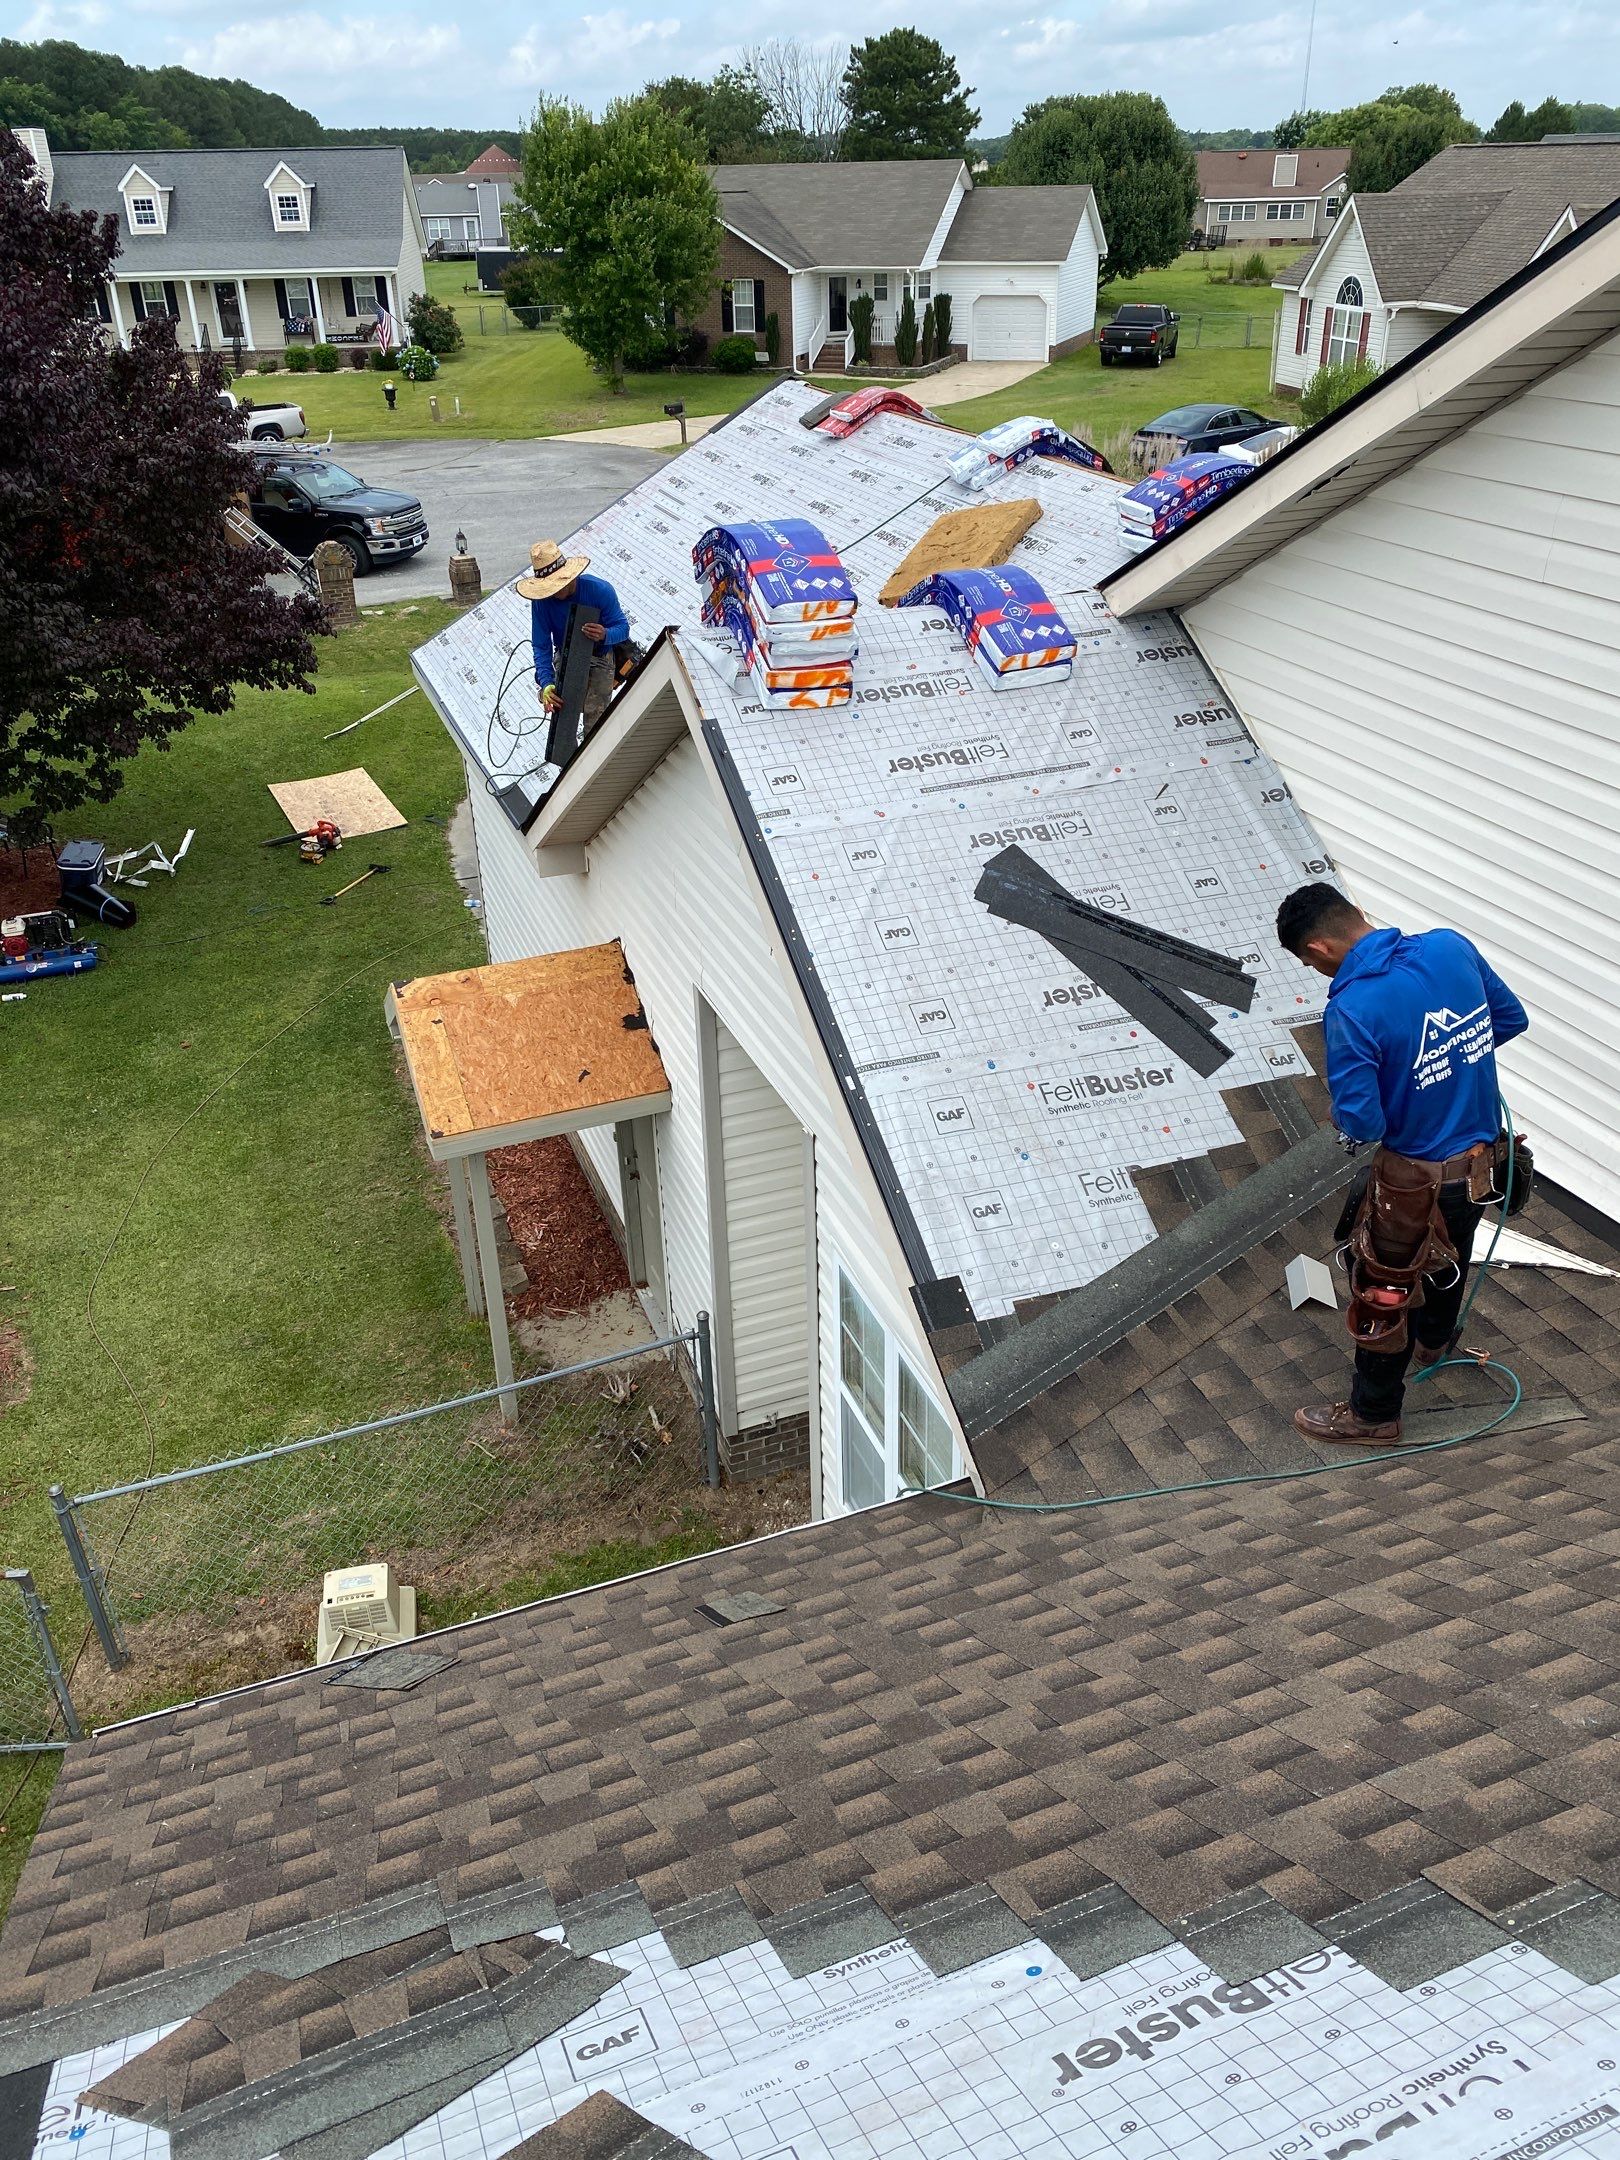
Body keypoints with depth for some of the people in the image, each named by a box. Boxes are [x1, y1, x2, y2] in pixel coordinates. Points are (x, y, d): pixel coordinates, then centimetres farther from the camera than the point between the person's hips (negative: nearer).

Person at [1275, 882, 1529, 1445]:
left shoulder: (1352, 1008, -30)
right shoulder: (1451, 946, -10)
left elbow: (1362, 1123, -28)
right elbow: (1512, 1019, 4)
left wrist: (1342, 1113, -5)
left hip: (1418, 1176, -7)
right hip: (1483, 1154, 7)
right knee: (1451, 1252, 33)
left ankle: (1373, 1415, 32)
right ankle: (1435, 1337, 61)